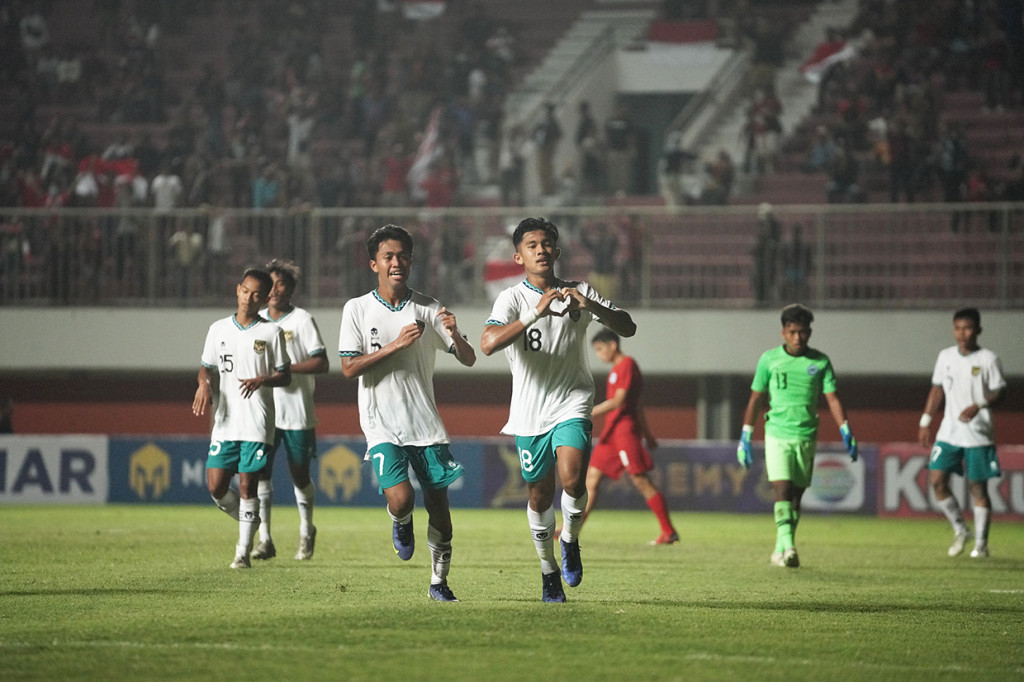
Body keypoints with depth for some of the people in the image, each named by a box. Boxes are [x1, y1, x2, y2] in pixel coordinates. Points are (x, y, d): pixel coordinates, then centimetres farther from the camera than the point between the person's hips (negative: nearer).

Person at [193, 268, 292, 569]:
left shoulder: (271, 332, 2)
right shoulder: (218, 329, 10)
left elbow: (285, 375, 4)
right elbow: (207, 367, 17)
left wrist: (261, 380, -15)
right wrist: (204, 383, -5)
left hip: (257, 422, -3)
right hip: (225, 420, 3)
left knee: (247, 485, -6)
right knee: (216, 487, -3)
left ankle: (243, 552, 2)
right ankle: (250, 523, 25)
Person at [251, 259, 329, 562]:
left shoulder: (302, 320, -5)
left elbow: (322, 363, -11)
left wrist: (286, 368, -20)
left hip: (297, 411, -3)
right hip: (263, 410, 3)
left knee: (299, 474, 5)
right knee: (260, 469, -11)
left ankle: (306, 531, 30)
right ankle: (265, 539, -10)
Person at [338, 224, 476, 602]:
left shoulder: (429, 309, 4)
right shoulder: (357, 309, 0)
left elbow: (468, 359, 3)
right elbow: (349, 368, -7)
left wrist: (454, 335, -19)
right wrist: (395, 345, -17)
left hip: (426, 423, 2)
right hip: (382, 425, -2)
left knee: (438, 504, 1)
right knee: (401, 498, -20)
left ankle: (439, 582, 19)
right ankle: (400, 526, 17)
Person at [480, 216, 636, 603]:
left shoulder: (579, 292, 3)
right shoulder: (512, 299, -6)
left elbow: (627, 328, -2)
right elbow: (488, 344, -23)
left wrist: (590, 305, -20)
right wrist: (535, 314, -33)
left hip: (572, 405, 0)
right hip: (530, 412, 0)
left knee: (572, 479, -22)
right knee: (540, 496, 8)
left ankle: (570, 541, 6)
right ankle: (548, 569, 29)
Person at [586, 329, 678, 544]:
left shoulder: (627, 365, -10)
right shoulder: (617, 368, 20)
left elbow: (619, 401, -19)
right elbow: (637, 404, 25)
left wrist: (589, 413, -20)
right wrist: (646, 432, 28)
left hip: (625, 429, -10)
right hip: (611, 431, 10)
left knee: (640, 479, -9)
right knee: (592, 475, 4)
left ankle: (669, 532, -6)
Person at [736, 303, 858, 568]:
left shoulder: (820, 362, 3)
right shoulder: (769, 359, 1)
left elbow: (832, 398, 3)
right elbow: (756, 399, 6)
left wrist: (846, 431, -7)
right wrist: (745, 437, 5)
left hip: (806, 437, 2)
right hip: (777, 434, -2)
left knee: (796, 494, 7)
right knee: (782, 490, -16)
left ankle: (780, 551, 18)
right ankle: (787, 546, -25)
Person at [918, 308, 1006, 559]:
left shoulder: (988, 359, -5)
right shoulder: (945, 356, 8)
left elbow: (999, 394, -7)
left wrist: (978, 406, -25)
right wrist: (925, 422, 13)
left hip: (978, 434, -4)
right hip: (949, 432, 4)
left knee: (977, 486, -2)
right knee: (937, 479, -6)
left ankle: (981, 543, 8)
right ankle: (959, 530, 12)